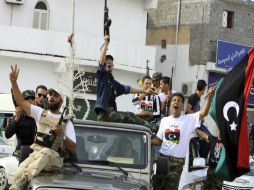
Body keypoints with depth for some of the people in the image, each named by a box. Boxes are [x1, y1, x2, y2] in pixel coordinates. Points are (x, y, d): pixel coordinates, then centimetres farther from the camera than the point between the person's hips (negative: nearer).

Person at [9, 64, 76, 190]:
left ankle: (23, 179, -55)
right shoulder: (40, 113, 20)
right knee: (18, 174, -34)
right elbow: (21, 102, 8)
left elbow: (72, 149, 5)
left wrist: (61, 135, -11)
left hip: (54, 158, -2)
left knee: (45, 152, -43)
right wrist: (13, 82, -2)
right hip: (35, 154, 2)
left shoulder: (66, 122, 12)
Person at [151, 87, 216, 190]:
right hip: (163, 158, 4)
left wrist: (209, 98, -32)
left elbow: (204, 113, -18)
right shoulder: (164, 120, 10)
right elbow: (158, 140, 12)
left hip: (177, 161, -4)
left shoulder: (189, 119, -3)